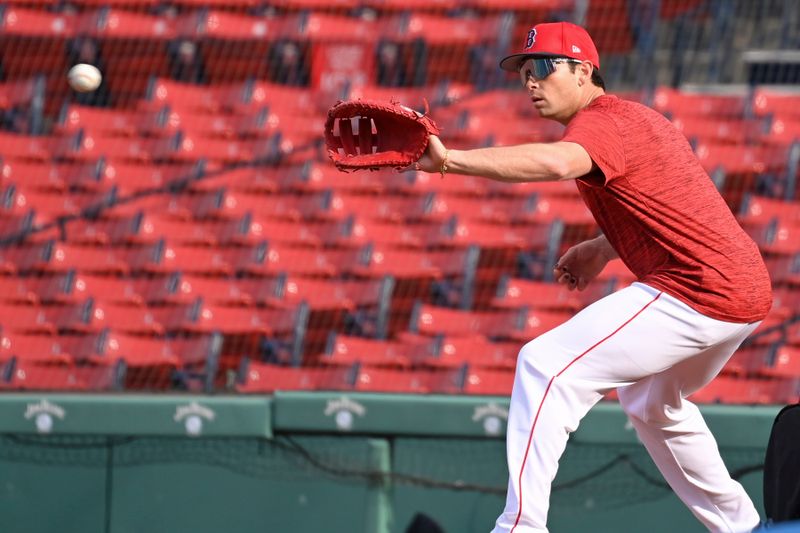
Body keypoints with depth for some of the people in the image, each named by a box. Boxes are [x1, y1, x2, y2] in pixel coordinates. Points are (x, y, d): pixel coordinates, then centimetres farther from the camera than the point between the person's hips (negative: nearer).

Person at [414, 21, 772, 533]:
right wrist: (605, 248, 20)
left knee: (546, 366, -15)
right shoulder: (636, 117, 19)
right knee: (652, 404, 35)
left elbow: (557, 162, -36)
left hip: (696, 292, -11)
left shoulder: (602, 123, -13)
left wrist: (449, 160, -43)